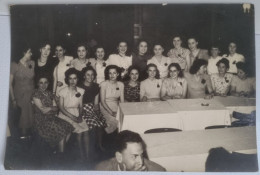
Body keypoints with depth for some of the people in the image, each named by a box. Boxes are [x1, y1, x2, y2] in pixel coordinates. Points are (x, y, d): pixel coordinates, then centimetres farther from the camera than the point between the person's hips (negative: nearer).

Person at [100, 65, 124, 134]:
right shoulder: (104, 84, -7)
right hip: (105, 108, -4)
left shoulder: (121, 84, 5)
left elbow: (122, 100, 3)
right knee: (116, 122, -28)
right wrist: (110, 111, -19)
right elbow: (102, 101, -9)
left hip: (116, 107, 4)